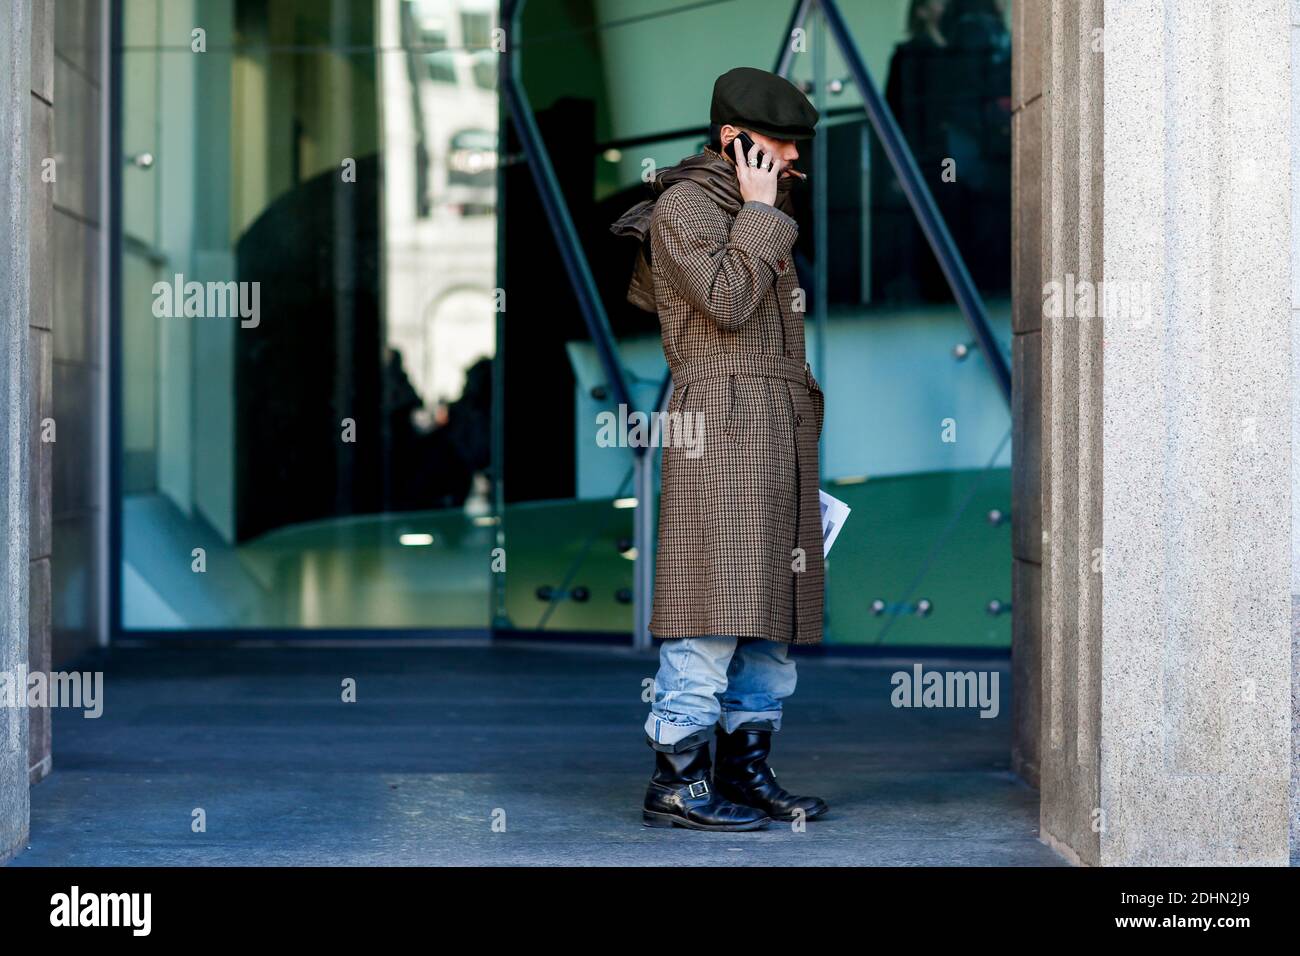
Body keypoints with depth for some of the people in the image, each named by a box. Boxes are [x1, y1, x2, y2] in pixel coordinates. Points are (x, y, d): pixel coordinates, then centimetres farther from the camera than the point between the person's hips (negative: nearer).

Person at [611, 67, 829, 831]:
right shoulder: (684, 204, -3)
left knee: (774, 601, 8)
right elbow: (727, 300, -17)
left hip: (780, 432, 9)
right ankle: (678, 780, -10)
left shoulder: (762, 216, 24)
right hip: (721, 421, -9)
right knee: (718, 605, -13)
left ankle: (746, 767, 14)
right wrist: (759, 214, -8)